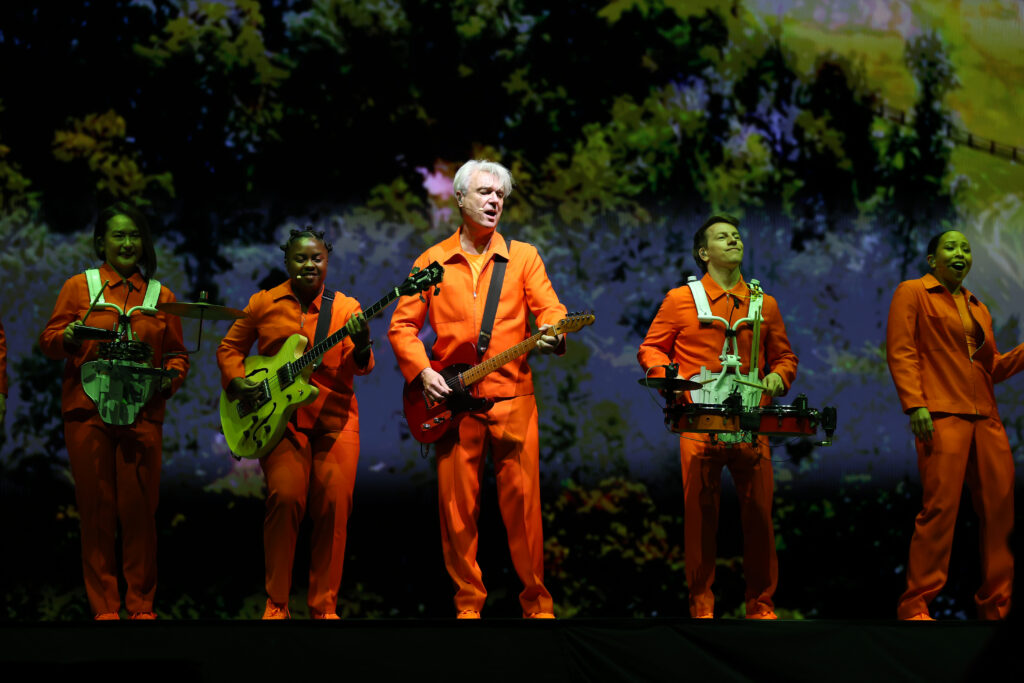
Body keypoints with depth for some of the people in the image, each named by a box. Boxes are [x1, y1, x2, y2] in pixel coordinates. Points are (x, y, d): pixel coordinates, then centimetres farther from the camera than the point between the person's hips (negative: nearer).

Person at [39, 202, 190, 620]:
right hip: (87, 413, -1)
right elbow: (49, 342, 5)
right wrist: (69, 339, -16)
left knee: (139, 510, -1)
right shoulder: (80, 286, 8)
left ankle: (141, 606, 9)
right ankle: (103, 607, 8)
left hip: (142, 415, 1)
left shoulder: (160, 296, 13)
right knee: (96, 510, 1)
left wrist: (172, 376, -6)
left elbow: (176, 353, 15)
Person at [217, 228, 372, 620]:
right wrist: (235, 381, -1)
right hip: (279, 419, -1)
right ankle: (276, 605, -3)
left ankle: (323, 606, 7)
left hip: (334, 418, 1)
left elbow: (358, 367, -3)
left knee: (334, 506, -6)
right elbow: (230, 348, 17)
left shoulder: (346, 308, 7)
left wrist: (362, 348, -25)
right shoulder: (263, 304, 9)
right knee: (285, 497, -16)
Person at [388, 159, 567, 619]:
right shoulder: (433, 261, 10)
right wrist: (422, 371, -6)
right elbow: (402, 325, 9)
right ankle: (468, 603, 12)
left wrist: (552, 331, -23)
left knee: (522, 502, -3)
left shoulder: (523, 256, 10)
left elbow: (549, 308, 0)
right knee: (457, 506, 2)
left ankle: (537, 603, 7)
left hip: (513, 398, -1)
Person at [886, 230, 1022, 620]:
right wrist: (915, 404, -16)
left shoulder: (977, 308, 25)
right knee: (940, 506, -13)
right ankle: (915, 606, -7)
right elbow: (901, 350, -4)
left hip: (986, 419, 7)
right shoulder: (913, 293, 6)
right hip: (942, 416, -7)